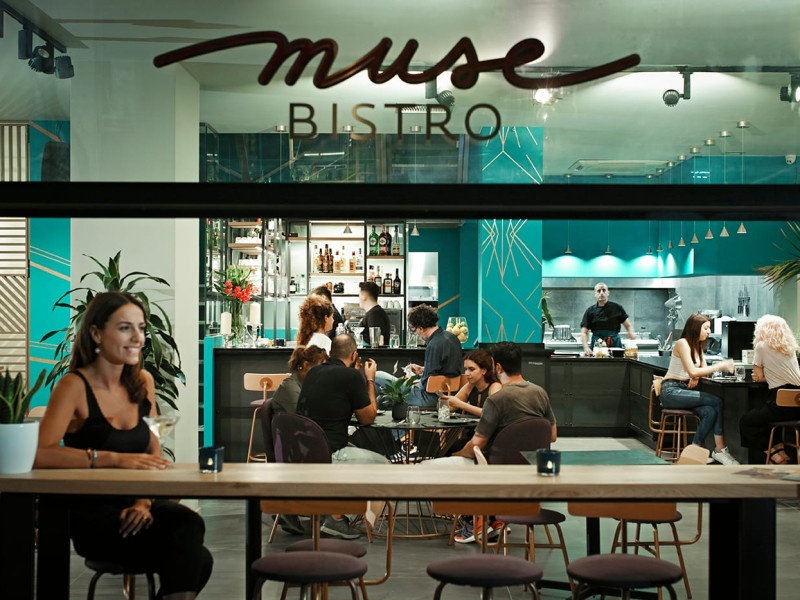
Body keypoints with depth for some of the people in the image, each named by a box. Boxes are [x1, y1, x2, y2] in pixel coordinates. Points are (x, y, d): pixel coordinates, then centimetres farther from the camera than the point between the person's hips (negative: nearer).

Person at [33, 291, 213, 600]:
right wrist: (116, 459, -28)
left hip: (135, 508, 5)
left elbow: (153, 456, 11)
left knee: (189, 522, -30)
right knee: (193, 558, -28)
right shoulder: (75, 386, -8)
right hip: (92, 514, -5)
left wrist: (144, 502, -8)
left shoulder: (142, 382, 11)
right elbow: (41, 454, -23)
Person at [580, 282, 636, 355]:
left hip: (615, 346, 0)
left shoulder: (617, 308, 8)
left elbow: (628, 325, 10)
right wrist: (586, 348, -14)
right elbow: (584, 332, 3)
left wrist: (631, 333, -13)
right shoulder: (590, 311, 7)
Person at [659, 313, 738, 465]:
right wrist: (719, 366, -21)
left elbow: (703, 370, 14)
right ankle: (719, 449, -20)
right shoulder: (683, 344, -11)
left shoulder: (698, 346, 16)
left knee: (709, 412, -24)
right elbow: (692, 372, -21)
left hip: (685, 390, 8)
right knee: (717, 401, -23)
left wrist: (696, 377, -9)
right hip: (671, 391, -8)